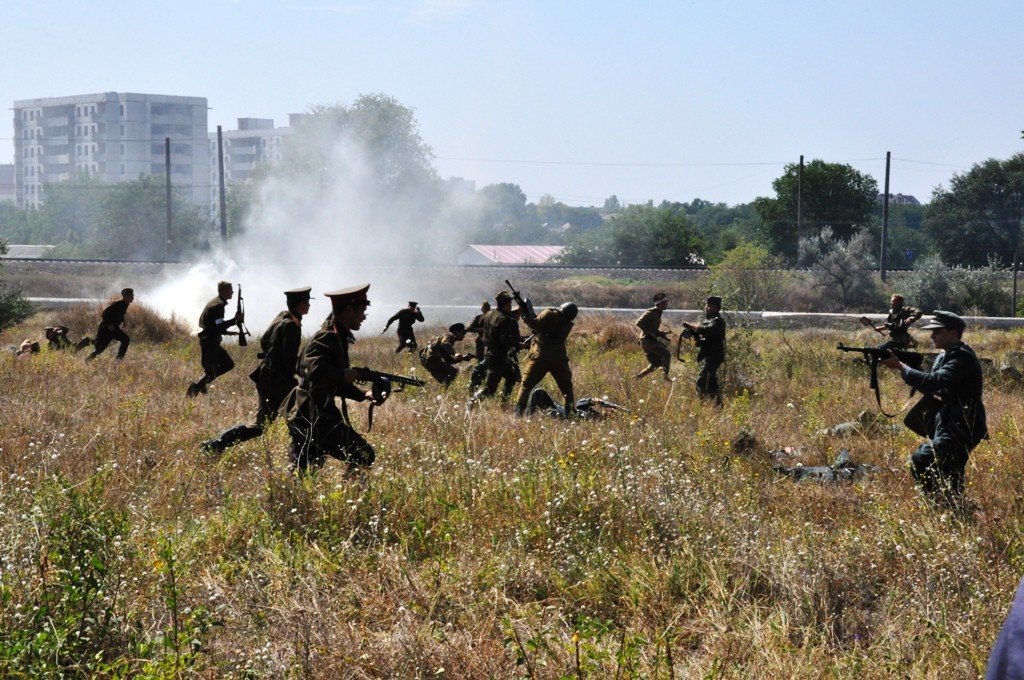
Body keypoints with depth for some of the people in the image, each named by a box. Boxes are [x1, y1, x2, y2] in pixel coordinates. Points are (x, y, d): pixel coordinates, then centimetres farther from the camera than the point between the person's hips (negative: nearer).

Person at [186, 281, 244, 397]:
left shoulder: (216, 303, 13)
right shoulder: (218, 305, -18)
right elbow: (220, 326, -25)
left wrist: (226, 332, 14)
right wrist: (235, 319, -19)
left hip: (211, 341, 10)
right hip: (209, 343, -10)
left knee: (228, 364, 13)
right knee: (210, 372, -5)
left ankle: (200, 383, 14)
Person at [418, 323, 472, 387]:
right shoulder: (449, 336, -1)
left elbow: (449, 360, 25)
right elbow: (444, 343, -25)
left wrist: (463, 358, 17)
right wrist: (454, 354, -35)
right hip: (432, 358, -10)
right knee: (453, 371, -13)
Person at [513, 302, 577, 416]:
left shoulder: (550, 314, -4)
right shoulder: (568, 324, 12)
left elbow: (535, 324, -13)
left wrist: (526, 316, 1)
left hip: (540, 356, -3)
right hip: (559, 358, 3)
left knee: (526, 384, 4)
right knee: (567, 387, 16)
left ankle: (519, 411, -7)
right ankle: (571, 412, 8)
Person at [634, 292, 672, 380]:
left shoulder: (658, 313, 16)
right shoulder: (651, 313, -13)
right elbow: (639, 323, -22)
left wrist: (662, 333, 7)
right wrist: (651, 333, -23)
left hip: (652, 340, 9)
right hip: (647, 340, -9)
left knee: (655, 363, 9)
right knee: (666, 353, -19)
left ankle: (638, 376, 13)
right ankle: (665, 374, -24)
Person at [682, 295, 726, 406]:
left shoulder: (717, 321, -11)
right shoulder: (707, 320, 17)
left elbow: (706, 330, -29)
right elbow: (698, 337, 17)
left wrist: (691, 325, -21)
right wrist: (691, 330, -2)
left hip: (712, 356, -10)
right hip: (707, 355, 10)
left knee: (701, 380, -18)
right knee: (711, 381, 17)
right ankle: (717, 403, 25)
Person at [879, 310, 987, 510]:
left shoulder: (962, 358, -17)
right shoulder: (945, 356, 13)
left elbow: (935, 382, -29)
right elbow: (932, 388, 14)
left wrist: (900, 366, -24)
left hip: (961, 428, -10)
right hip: (947, 425, 10)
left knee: (921, 461, -21)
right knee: (949, 476, 18)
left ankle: (948, 506, -15)